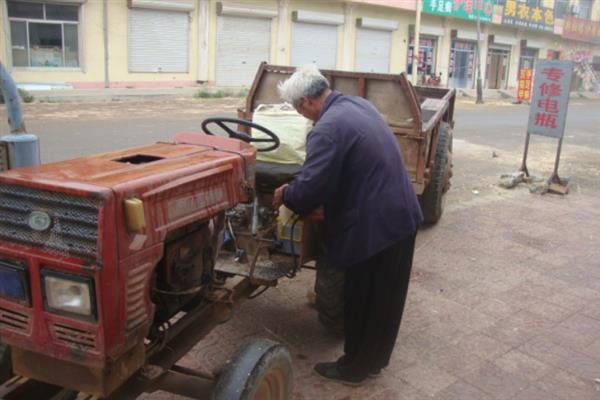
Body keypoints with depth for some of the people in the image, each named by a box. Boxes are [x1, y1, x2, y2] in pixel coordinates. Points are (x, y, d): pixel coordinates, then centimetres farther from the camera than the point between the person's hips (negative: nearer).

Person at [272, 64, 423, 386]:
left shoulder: (327, 129, -22)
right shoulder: (359, 104, 9)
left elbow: (310, 186, -24)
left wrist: (285, 195, -2)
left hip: (373, 226, -9)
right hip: (400, 215, 10)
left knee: (362, 300, 10)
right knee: (386, 296, 21)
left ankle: (355, 368, 29)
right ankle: (375, 359, 40)